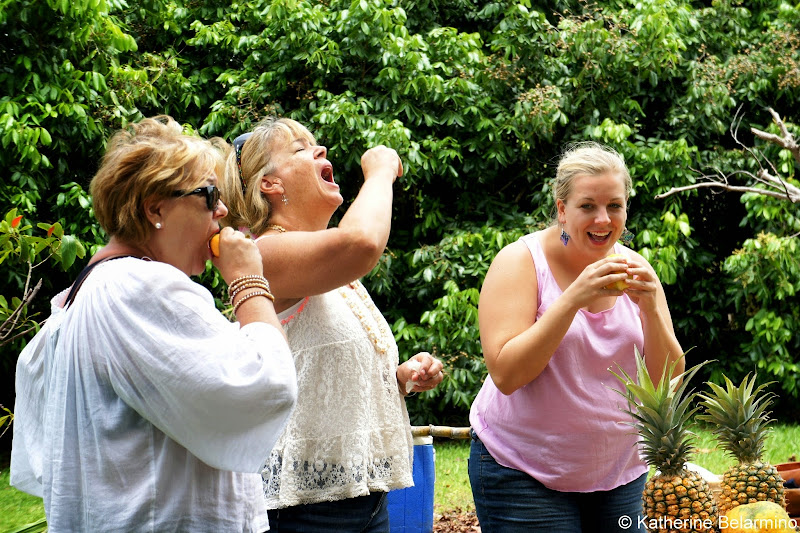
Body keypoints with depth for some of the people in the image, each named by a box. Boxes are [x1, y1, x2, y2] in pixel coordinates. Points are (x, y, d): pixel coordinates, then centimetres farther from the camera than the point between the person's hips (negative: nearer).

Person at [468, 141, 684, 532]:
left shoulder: (633, 268, 2)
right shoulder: (520, 262, -10)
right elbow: (505, 375, -20)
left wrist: (651, 309, -18)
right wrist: (573, 299, -27)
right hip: (523, 471, -4)